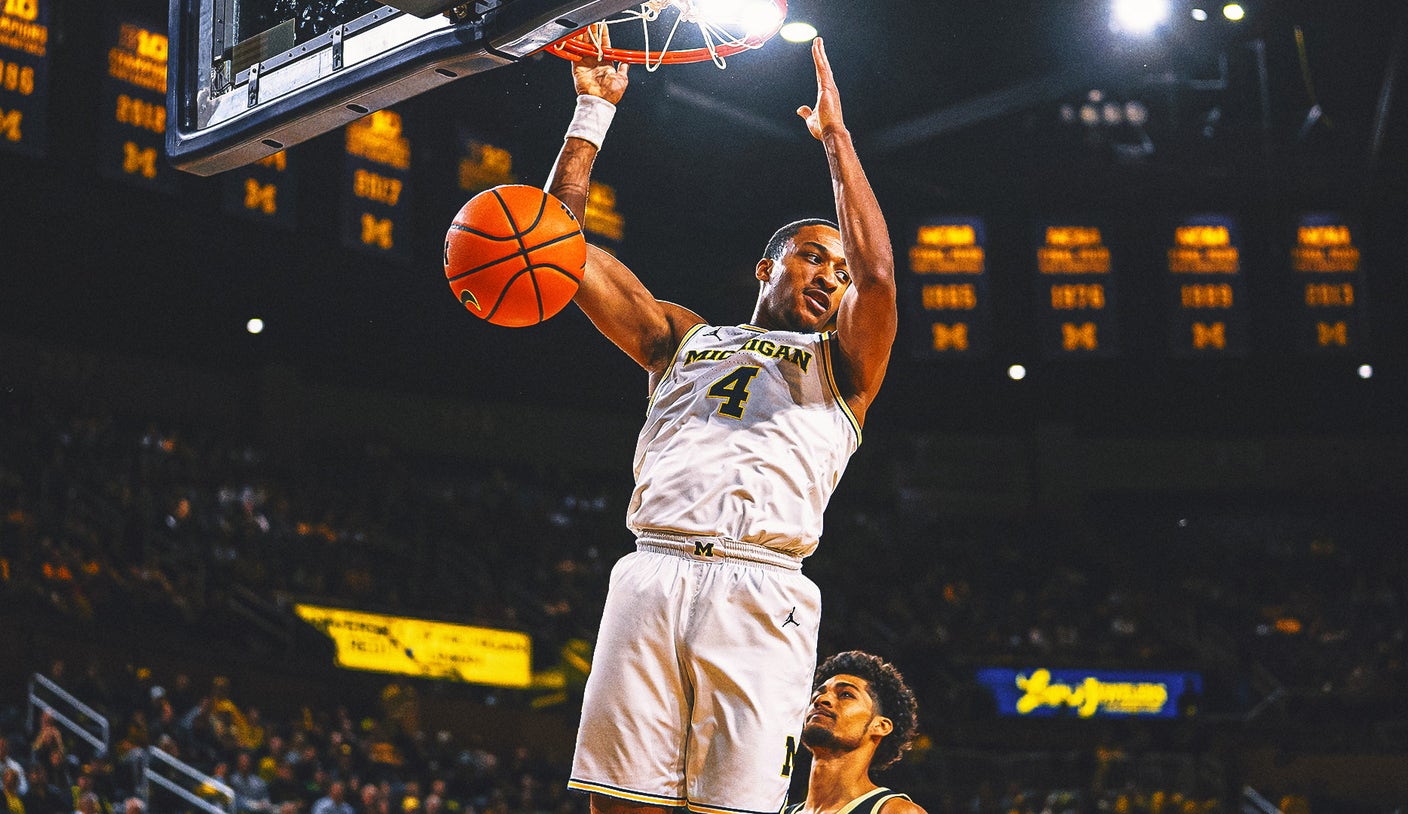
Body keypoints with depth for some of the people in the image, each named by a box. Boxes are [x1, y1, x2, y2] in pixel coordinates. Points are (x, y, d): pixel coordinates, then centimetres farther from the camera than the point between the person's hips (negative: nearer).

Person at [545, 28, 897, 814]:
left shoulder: (839, 367, 20)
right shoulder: (684, 339, 27)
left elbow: (879, 273, -1)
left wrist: (836, 137, 5)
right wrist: (595, 109, 21)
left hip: (760, 594, -2)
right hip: (654, 575, 2)